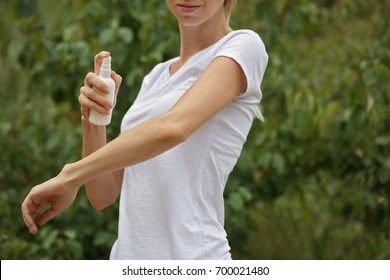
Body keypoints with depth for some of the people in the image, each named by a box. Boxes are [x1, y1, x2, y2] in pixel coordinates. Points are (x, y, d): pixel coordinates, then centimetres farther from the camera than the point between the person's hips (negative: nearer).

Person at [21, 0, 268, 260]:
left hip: (191, 258, -6)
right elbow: (103, 196, 12)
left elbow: (172, 128, -22)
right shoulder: (156, 77, 15)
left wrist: (69, 177, -18)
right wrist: (92, 121, -4)